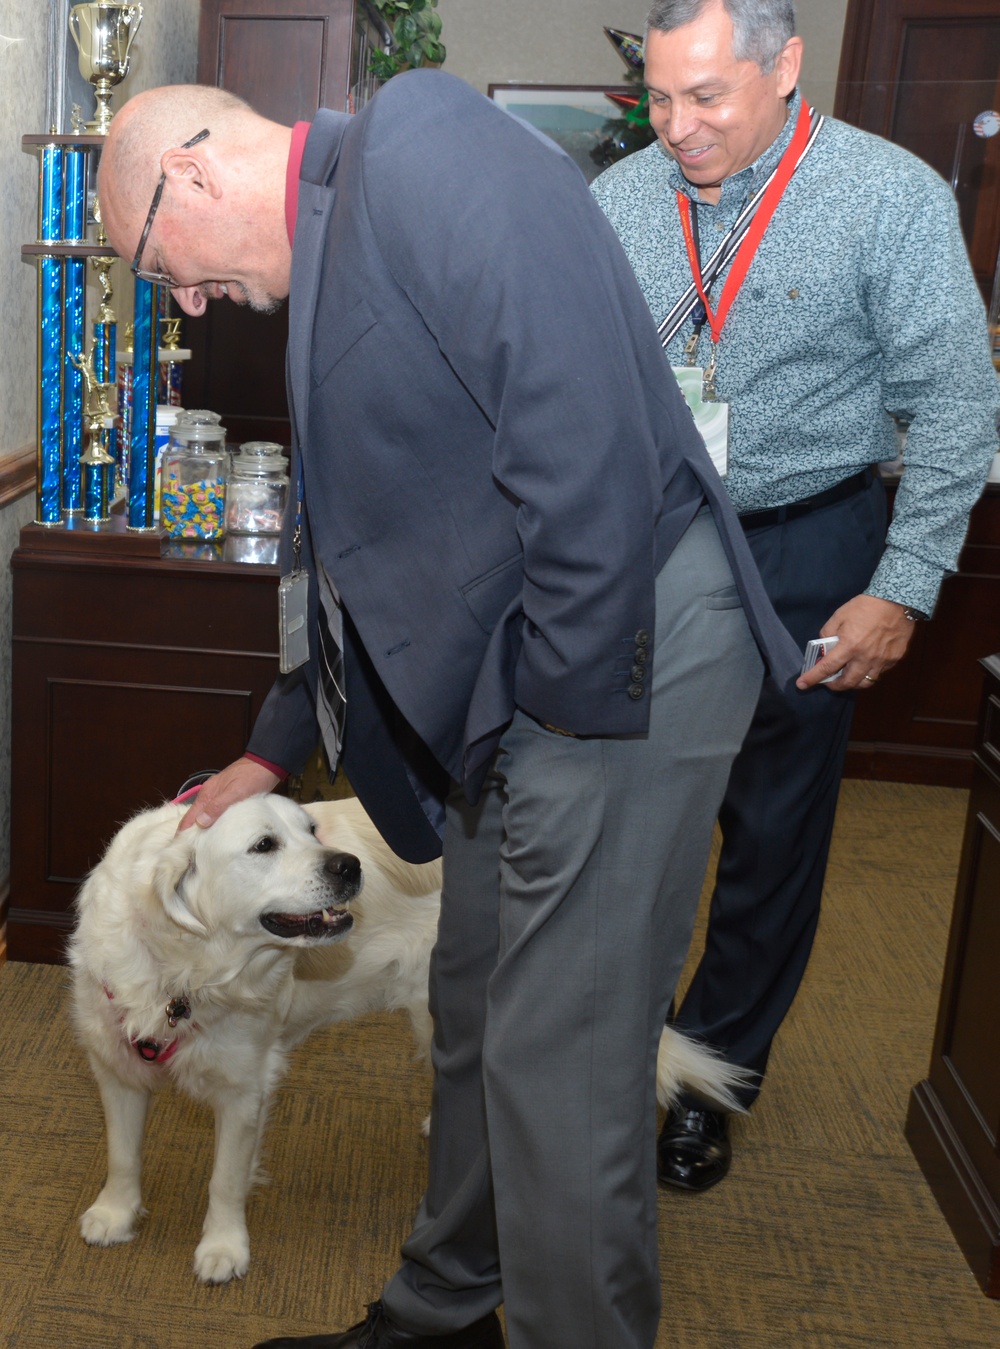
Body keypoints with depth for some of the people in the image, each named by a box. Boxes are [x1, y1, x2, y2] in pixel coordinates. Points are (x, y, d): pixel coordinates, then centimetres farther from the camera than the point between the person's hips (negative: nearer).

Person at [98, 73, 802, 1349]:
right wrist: (272, 755, 29)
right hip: (510, 692, 10)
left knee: (561, 1071, -1)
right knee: (474, 1021, 21)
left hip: (613, 667, -10)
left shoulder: (421, 156, -13)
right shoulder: (336, 249, 19)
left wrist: (567, 695, -18)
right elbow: (360, 549, 26)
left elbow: (584, 435, -25)